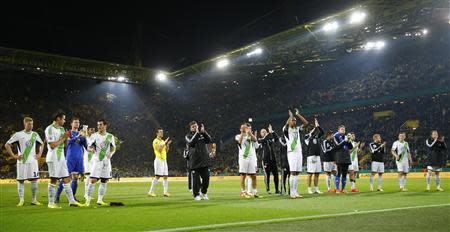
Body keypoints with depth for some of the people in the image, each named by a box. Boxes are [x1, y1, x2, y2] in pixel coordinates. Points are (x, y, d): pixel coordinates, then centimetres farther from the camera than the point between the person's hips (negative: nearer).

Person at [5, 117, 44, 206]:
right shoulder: (18, 134, -2)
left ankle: (34, 200, 9)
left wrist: (39, 154, 11)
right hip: (22, 162, -3)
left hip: (33, 161, 3)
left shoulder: (35, 134, 9)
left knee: (34, 180, 1)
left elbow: (42, 144, 24)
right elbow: (7, 145, -1)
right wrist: (13, 156, -7)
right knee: (21, 180, 1)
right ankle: (21, 200, 8)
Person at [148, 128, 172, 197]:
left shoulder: (163, 141, 19)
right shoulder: (155, 141, -6)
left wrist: (168, 144, 4)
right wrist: (164, 143, -15)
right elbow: (159, 149, -19)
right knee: (157, 176, -10)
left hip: (164, 160, 8)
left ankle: (166, 192, 7)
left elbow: (166, 151, 18)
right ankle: (151, 192, -5)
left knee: (165, 176, 5)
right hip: (159, 160, -8)